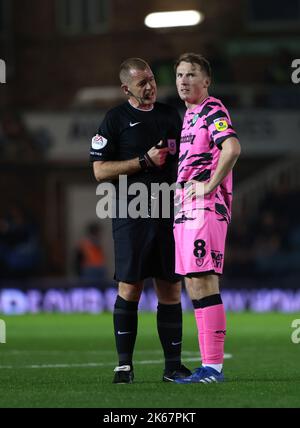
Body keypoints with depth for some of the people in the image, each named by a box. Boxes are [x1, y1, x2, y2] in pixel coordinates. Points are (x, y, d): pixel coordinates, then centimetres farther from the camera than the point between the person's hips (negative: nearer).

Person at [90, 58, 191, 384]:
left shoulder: (170, 116, 14)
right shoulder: (115, 119, 1)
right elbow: (100, 170, -5)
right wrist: (145, 161, -11)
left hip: (167, 213, 4)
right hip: (131, 215, -4)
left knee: (170, 289, 2)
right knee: (129, 287, -6)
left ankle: (173, 364, 6)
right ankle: (124, 364, -1)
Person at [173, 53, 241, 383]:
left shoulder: (212, 111, -8)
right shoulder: (190, 115, 21)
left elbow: (232, 148, -25)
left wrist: (209, 186, -21)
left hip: (206, 208, -10)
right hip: (186, 209, 10)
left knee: (203, 283, -13)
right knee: (194, 287, 9)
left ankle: (213, 367, -14)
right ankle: (209, 364, 12)